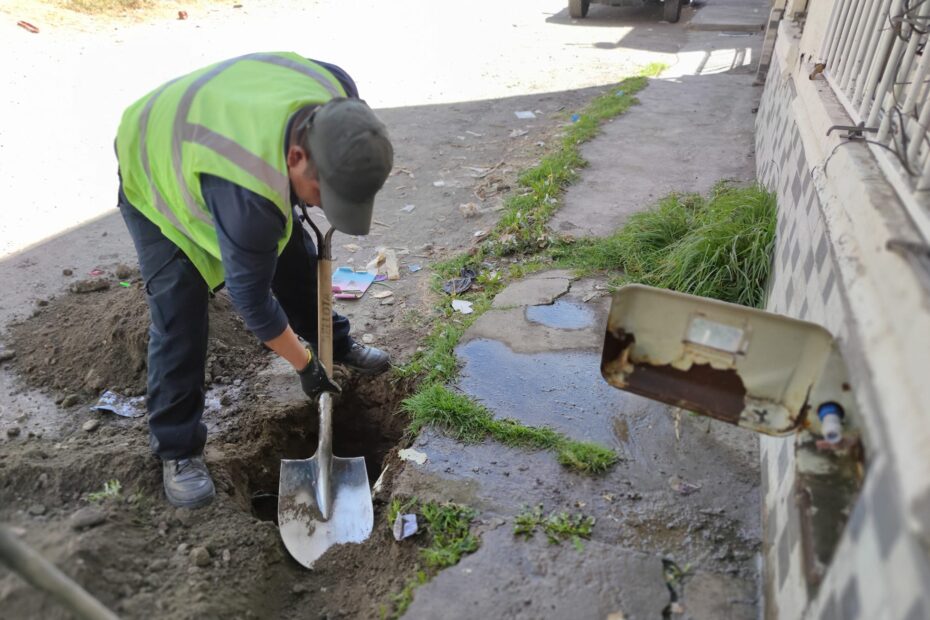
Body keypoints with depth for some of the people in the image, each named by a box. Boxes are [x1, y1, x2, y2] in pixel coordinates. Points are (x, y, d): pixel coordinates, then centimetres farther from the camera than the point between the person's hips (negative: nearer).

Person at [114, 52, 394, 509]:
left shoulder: (338, 97, -29)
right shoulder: (250, 193, -46)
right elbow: (251, 297, -32)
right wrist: (304, 365, -21)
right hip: (156, 174, -6)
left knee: (295, 256, 11)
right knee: (178, 319, -11)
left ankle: (335, 343, 36)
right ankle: (176, 449, 5)